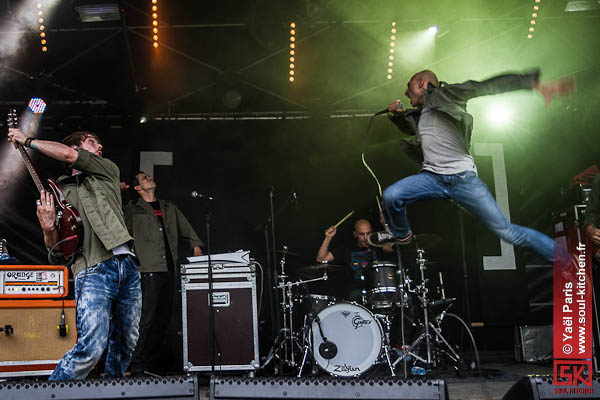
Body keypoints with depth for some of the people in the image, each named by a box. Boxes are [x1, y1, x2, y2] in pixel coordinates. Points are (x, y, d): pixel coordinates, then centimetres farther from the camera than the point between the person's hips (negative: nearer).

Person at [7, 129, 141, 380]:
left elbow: (69, 155, 0)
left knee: (126, 343, 11)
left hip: (127, 265, 3)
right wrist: (48, 229, -12)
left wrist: (28, 141, 10)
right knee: (91, 347, -16)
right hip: (93, 271, -3)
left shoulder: (108, 171, 18)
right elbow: (55, 247, 10)